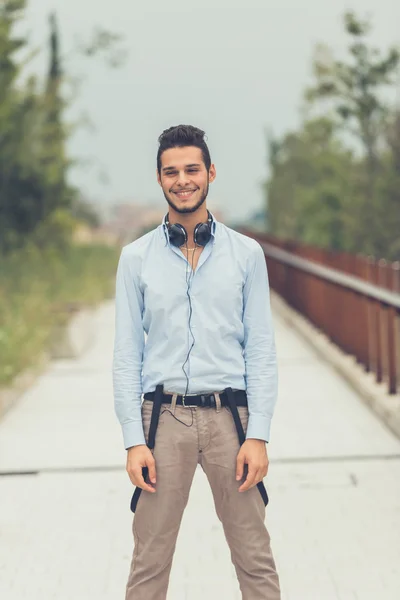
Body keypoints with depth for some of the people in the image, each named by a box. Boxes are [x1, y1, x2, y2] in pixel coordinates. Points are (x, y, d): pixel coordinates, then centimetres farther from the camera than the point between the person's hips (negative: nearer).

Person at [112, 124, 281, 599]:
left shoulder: (246, 253, 5)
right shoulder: (136, 257, 5)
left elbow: (261, 350, 3)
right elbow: (126, 355, 3)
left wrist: (258, 436, -5)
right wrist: (133, 441, -3)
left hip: (230, 416, 0)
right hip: (163, 415, 0)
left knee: (255, 559, 5)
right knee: (149, 561, 6)